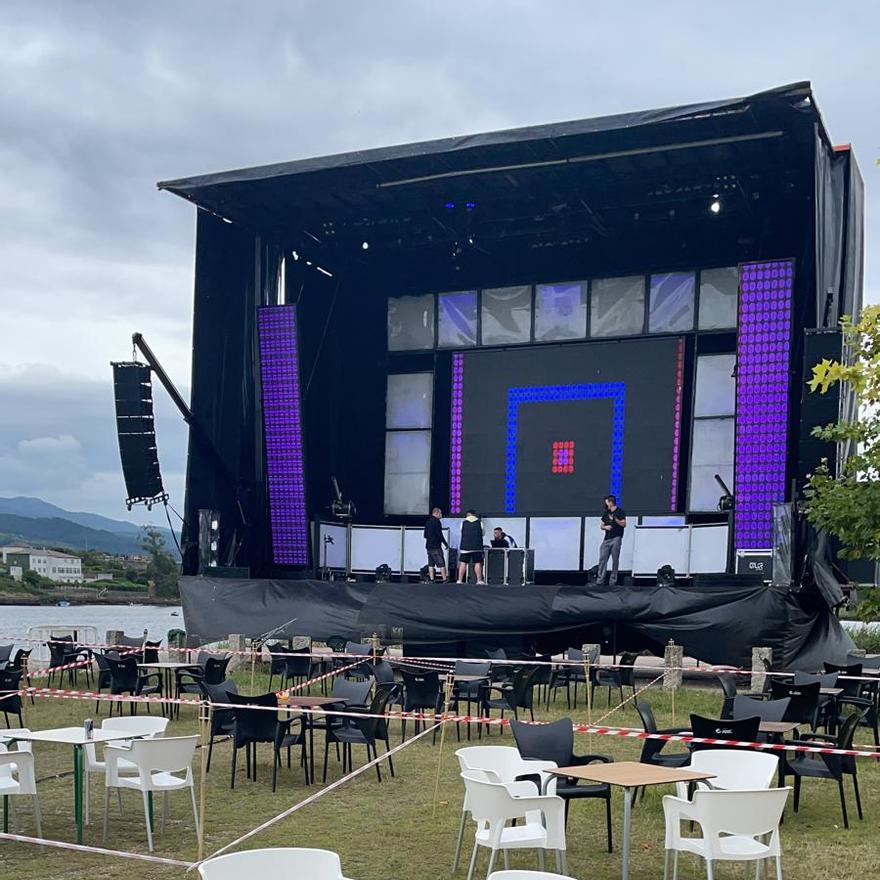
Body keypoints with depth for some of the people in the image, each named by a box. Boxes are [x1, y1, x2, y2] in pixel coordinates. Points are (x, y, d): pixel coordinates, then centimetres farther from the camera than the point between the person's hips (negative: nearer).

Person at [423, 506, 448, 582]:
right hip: (436, 546, -8)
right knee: (441, 563, -5)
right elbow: (439, 534, -14)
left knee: (431, 564, 7)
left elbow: (425, 535, 19)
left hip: (428, 546, 8)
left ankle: (431, 579, 3)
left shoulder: (428, 521, 15)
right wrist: (446, 543, -5)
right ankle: (445, 579, -7)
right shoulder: (436, 521, -10)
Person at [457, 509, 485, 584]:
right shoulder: (479, 522, 4)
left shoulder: (463, 522, 5)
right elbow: (483, 533, 12)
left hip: (465, 546, 0)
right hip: (477, 546, 0)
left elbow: (461, 533, 12)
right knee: (477, 563, 2)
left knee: (463, 563, 2)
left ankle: (460, 580, 0)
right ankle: (479, 580, 0)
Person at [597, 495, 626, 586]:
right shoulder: (605, 513, 17)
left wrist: (614, 519, -15)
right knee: (602, 559, -2)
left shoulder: (620, 511, 0)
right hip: (607, 539, 5)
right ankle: (600, 580, -2)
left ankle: (613, 581, 2)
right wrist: (605, 527, -2)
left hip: (616, 538, -5)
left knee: (615, 560, -2)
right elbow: (601, 526, 20)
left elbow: (624, 524, -5)